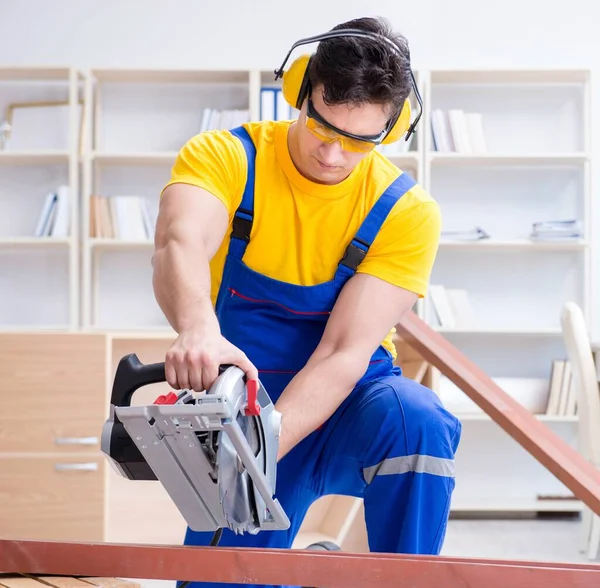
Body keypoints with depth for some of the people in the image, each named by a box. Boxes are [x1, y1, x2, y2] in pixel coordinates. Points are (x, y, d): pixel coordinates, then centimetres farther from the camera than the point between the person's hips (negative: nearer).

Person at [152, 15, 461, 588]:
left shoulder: (406, 211, -13)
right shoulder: (223, 156, -12)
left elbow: (345, 352, -20)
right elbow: (179, 246, -34)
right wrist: (198, 328, -57)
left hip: (346, 410, -1)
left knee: (416, 421, -34)